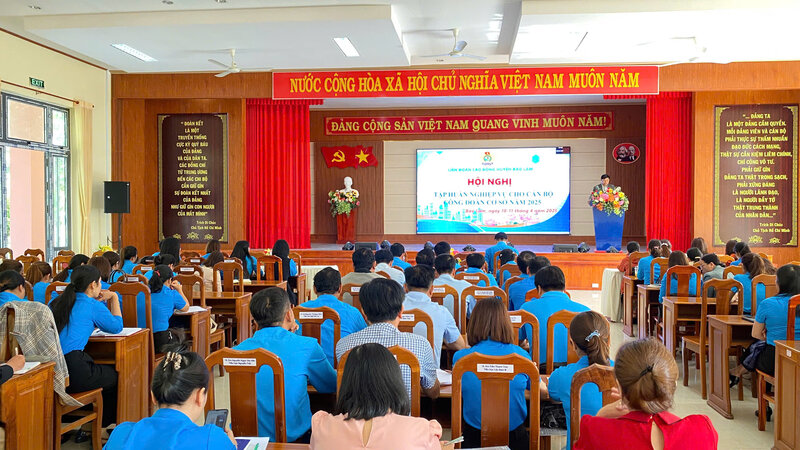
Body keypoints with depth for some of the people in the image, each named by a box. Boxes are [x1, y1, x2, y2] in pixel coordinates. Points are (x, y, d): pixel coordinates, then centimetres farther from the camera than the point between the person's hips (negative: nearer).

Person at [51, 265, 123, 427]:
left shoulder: (57, 302, 14)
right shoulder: (93, 305, -6)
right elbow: (116, 327, 8)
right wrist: (113, 297, 16)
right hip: (73, 372, -7)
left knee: (104, 370, 26)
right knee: (115, 376, 16)